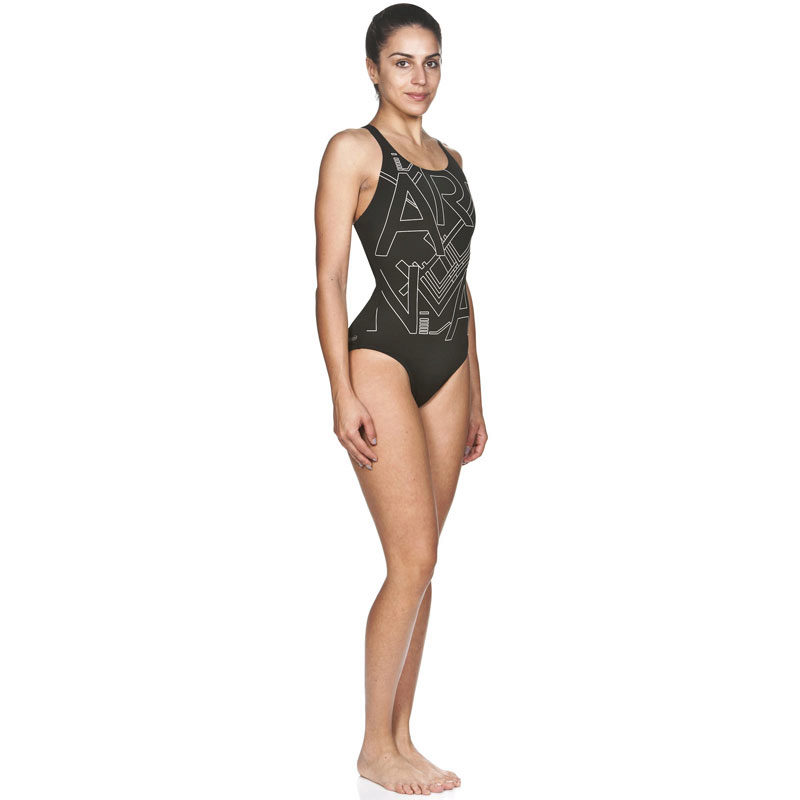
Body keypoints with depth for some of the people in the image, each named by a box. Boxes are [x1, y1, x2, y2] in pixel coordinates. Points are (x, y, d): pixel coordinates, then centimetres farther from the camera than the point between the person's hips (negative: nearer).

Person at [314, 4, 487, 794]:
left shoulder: (449, 158, 16)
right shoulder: (353, 150, -3)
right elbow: (329, 279, -9)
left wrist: (475, 395, 17)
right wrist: (343, 393, -16)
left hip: (448, 365, 7)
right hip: (382, 358, -6)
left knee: (419, 562, 8)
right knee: (413, 560, -9)